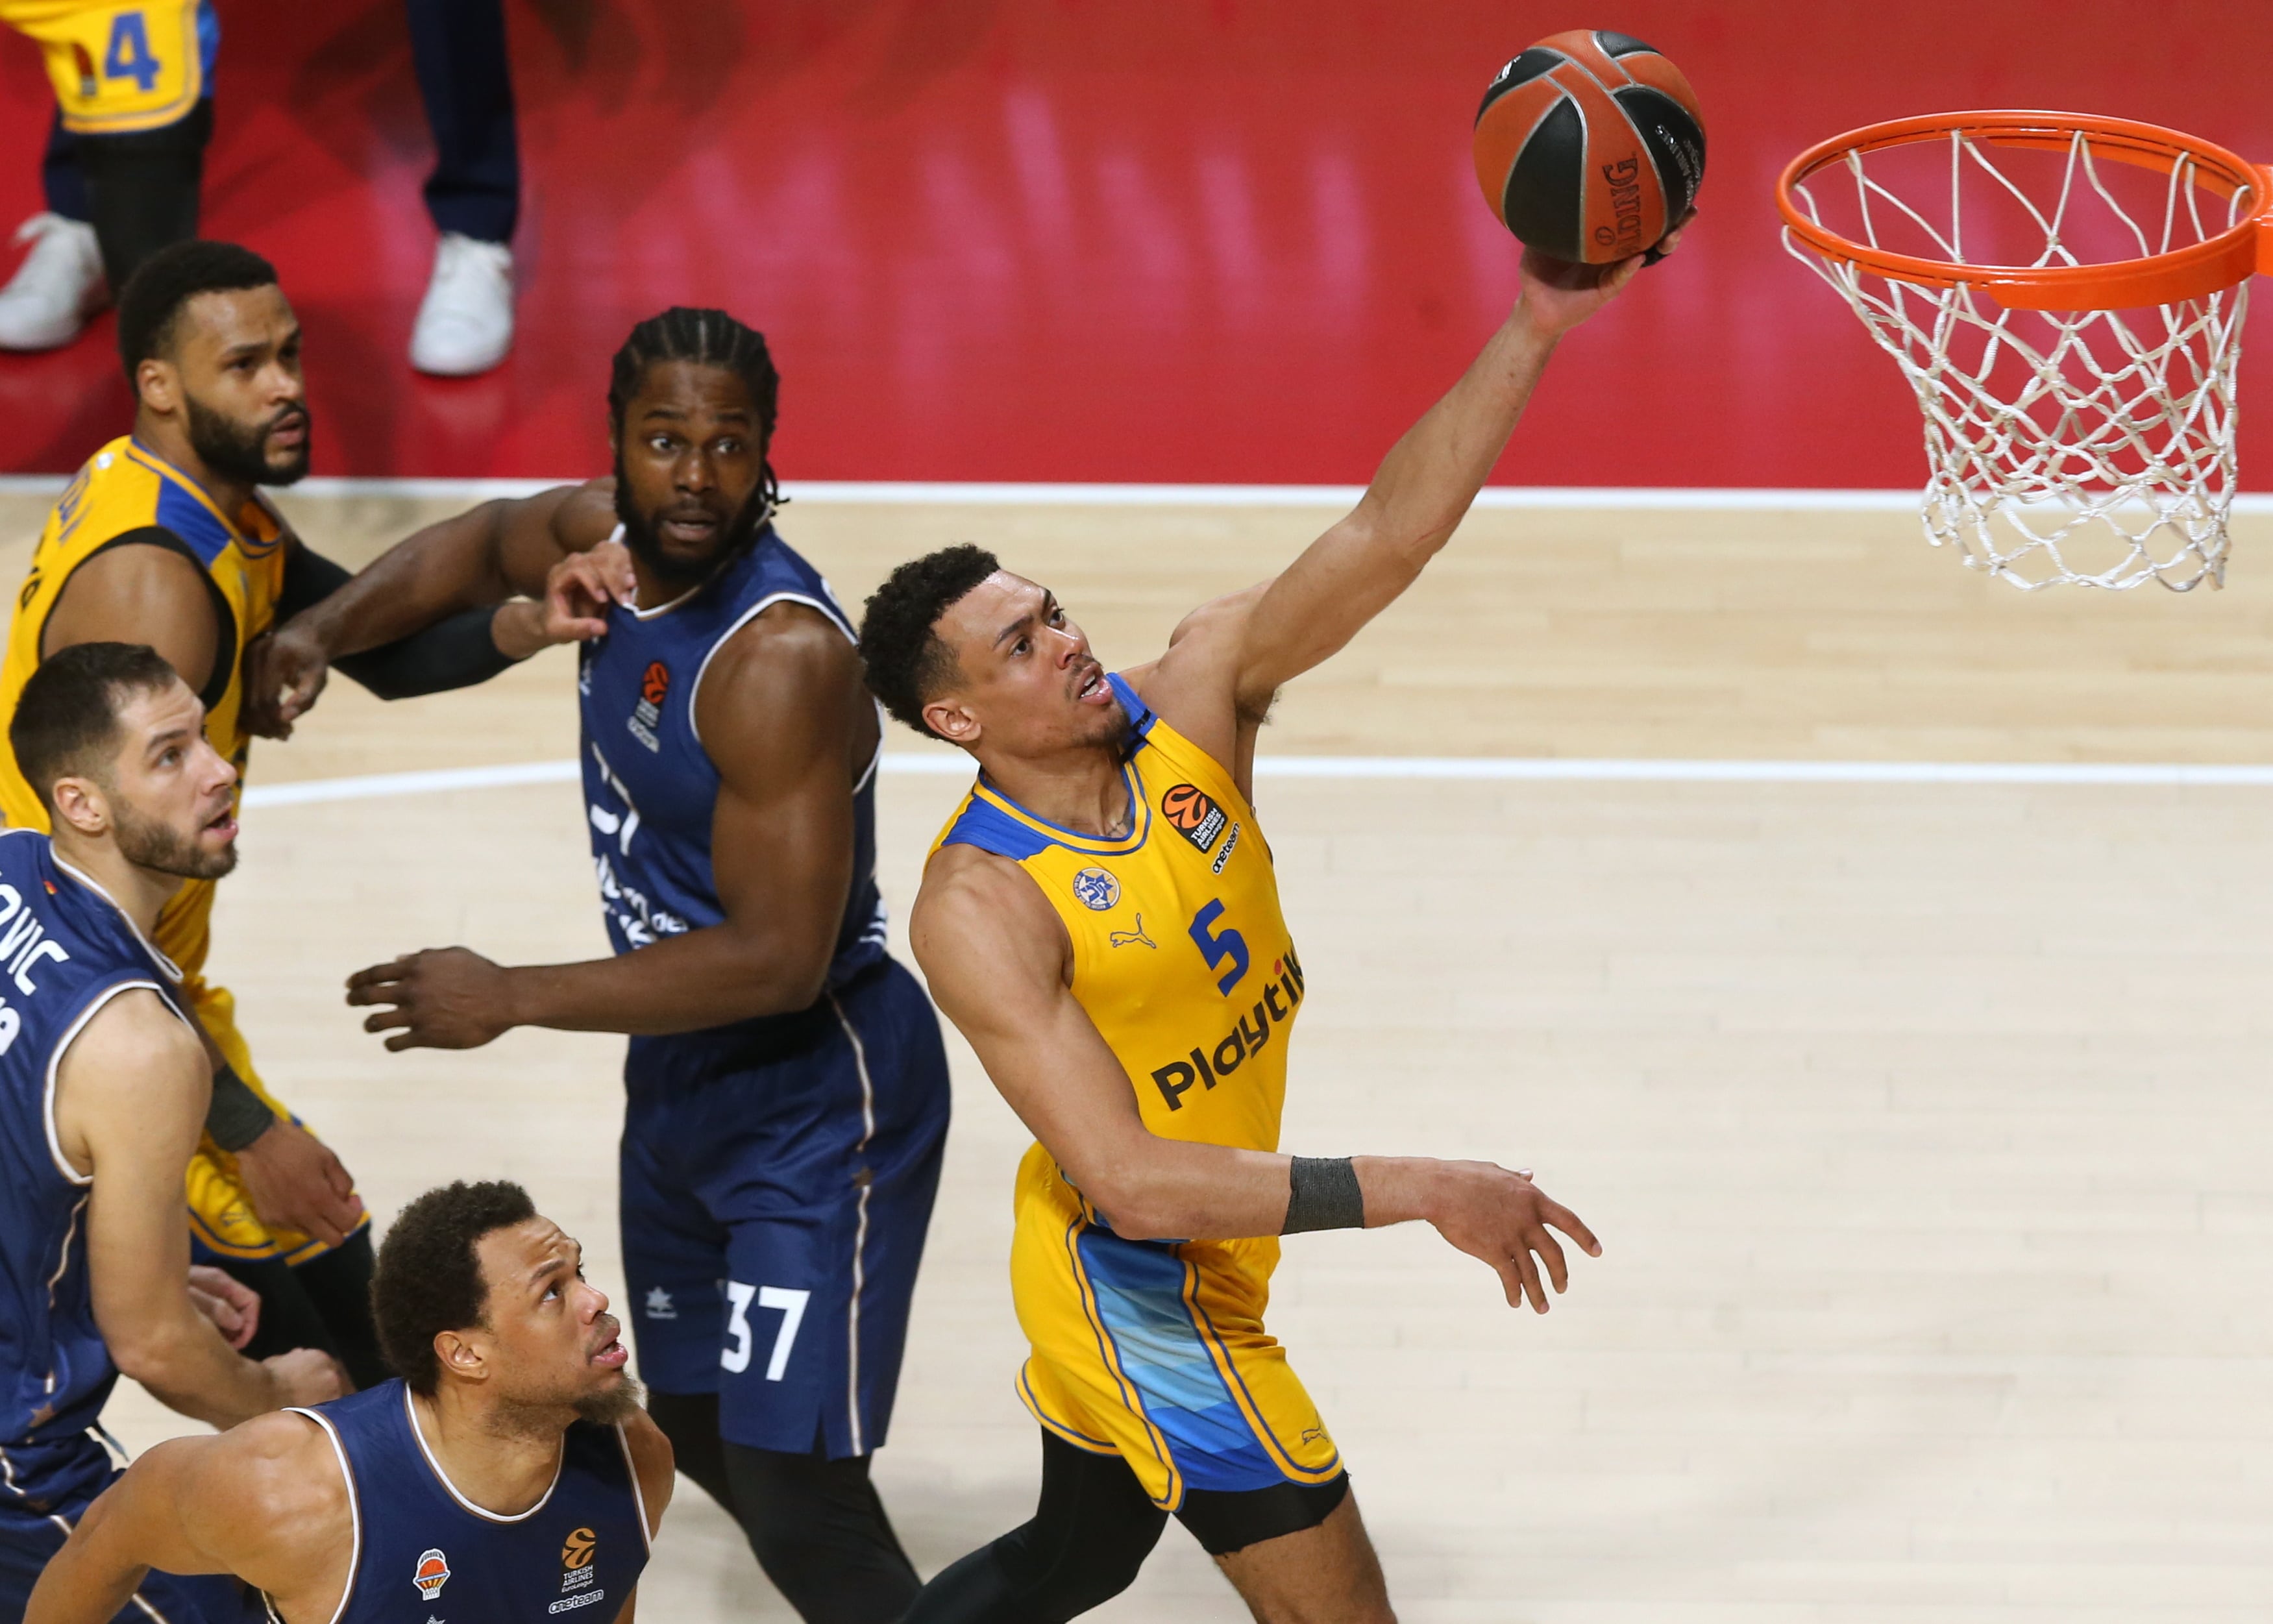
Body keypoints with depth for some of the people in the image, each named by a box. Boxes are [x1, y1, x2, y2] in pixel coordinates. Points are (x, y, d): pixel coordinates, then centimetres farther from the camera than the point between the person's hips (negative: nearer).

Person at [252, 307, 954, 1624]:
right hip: (685, 1075, 9)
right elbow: (485, 546, 21)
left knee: (800, 1507, -16)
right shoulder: (607, 538, -4)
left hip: (819, 1103, -9)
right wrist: (325, 632, 1)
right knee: (701, 1432, 23)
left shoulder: (782, 656, -28)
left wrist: (511, 998, -26)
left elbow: (781, 960, -31)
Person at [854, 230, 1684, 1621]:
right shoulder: (979, 913, -29)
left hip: (1199, 1248, 8)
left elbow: (1387, 538, -21)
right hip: (1134, 1282, -8)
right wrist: (1417, 1192, -39)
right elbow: (1131, 1182, -35)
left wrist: (1534, 330, -33)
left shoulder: (1194, 698, -12)